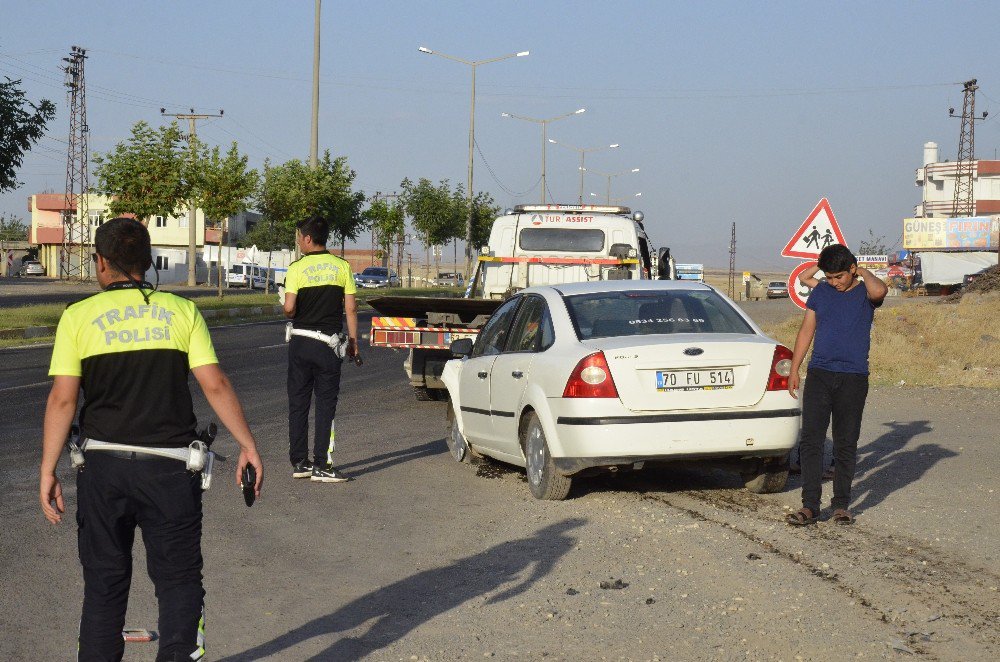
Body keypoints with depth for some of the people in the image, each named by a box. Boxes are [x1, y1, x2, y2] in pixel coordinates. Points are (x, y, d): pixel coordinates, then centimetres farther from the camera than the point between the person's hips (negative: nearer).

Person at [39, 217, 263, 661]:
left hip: (103, 464, 0)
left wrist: (48, 471, 0)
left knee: (104, 581, 13)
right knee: (179, 579, 8)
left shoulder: (78, 316, 0)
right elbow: (215, 384, -3)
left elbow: (62, 399, -5)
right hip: (170, 468, 0)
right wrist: (248, 446, 3)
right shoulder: (182, 311, 2)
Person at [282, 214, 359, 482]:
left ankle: (299, 462, 14)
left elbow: (289, 308, -13)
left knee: (298, 403, 10)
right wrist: (353, 340, 8)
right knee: (326, 404, 3)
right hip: (329, 342, 0)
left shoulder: (297, 268, -6)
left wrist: (287, 310, 10)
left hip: (301, 341, 0)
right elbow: (350, 308, -1)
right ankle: (321, 466, -1)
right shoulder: (342, 266, 0)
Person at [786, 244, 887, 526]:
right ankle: (810, 505, -2)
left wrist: (863, 272, -7)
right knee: (810, 441, -5)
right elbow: (806, 331, 13)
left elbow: (879, 291, -26)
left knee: (846, 444, 5)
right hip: (819, 375, 2)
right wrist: (794, 370, 9)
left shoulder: (865, 292, 0)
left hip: (853, 378, -2)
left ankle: (841, 505, 14)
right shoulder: (821, 291, 9)